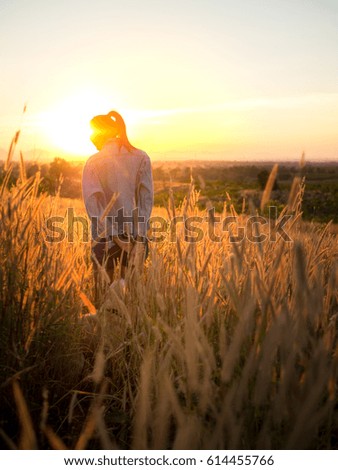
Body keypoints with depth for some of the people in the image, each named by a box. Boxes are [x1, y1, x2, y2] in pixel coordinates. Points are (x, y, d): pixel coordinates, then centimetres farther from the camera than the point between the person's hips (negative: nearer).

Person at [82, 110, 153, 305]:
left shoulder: (94, 162, -4)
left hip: (105, 235, -2)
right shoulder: (141, 157, 1)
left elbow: (92, 201, -11)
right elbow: (147, 197, -5)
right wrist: (139, 235, -5)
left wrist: (111, 236, -10)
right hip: (135, 232, 2)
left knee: (105, 288, 9)